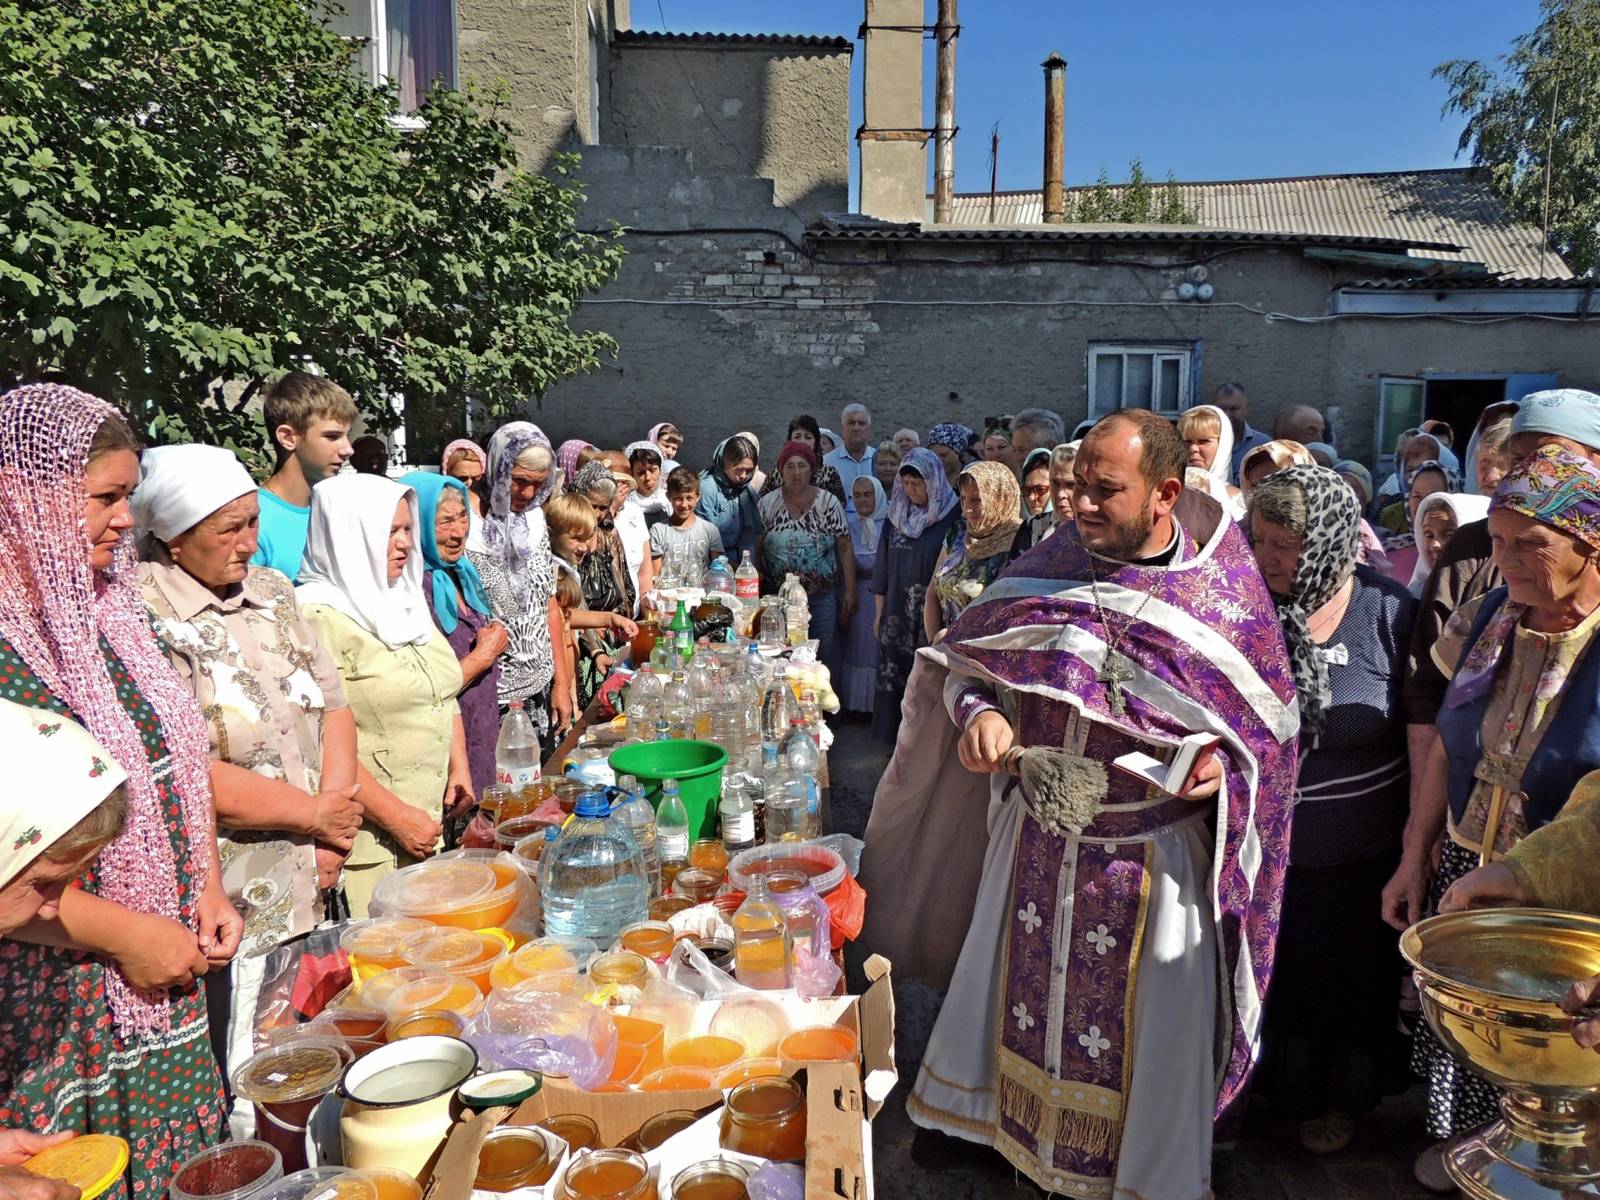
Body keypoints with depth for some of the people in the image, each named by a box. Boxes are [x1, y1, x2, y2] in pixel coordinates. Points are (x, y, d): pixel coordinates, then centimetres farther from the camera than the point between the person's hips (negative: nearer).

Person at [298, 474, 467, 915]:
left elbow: (444, 692, 22)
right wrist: (396, 817, -17)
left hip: (428, 822, 7)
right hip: (367, 837, -7)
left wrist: (459, 767, 11)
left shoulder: (405, 600, 13)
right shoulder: (318, 618, -14)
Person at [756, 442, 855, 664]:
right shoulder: (767, 504, 0)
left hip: (823, 598, 0)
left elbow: (845, 549, 0)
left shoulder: (829, 503, -1)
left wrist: (849, 592, -3)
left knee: (823, 659, 6)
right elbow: (756, 549, 3)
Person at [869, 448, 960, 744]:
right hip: (897, 615, 4)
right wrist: (879, 613, 11)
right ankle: (897, 739, 17)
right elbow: (882, 568, 13)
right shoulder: (897, 515, 9)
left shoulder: (953, 516, -6)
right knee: (894, 678, 5)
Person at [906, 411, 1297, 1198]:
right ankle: (1012, 1133, 45)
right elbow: (963, 658, 2)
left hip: (1156, 859, -2)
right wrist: (977, 713, -18)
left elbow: (1268, 724, -1)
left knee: (1150, 1033, 13)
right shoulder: (1050, 565, -6)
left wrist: (1224, 763, -21)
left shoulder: (1225, 595, -11)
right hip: (1039, 839, 3)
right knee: (1023, 996, 19)